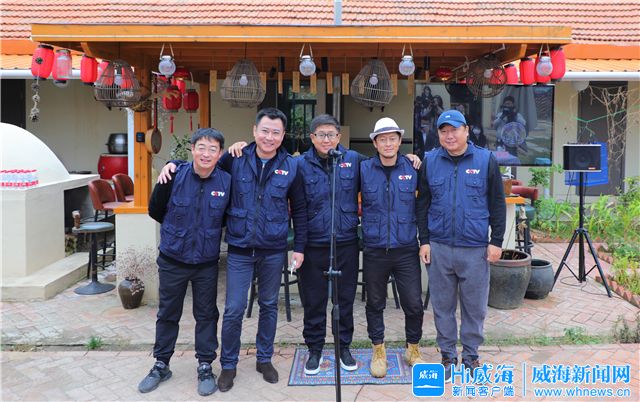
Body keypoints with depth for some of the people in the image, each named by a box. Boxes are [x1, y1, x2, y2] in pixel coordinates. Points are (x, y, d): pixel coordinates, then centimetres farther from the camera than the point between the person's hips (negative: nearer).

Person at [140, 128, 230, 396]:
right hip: (172, 260, 0)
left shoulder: (226, 182, -12)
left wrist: (209, 230, 2)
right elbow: (155, 211, 1)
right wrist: (178, 229, 9)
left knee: (206, 315, 12)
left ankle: (205, 367, 27)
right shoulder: (174, 176, -14)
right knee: (168, 314, 15)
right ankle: (161, 365, 32)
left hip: (207, 262, 0)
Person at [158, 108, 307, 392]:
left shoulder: (291, 166, -2)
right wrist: (173, 164, -6)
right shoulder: (236, 159, -3)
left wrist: (299, 247, 3)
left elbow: (299, 210, 5)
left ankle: (264, 359, 34)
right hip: (240, 249, -1)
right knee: (233, 310, 3)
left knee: (269, 306, 15)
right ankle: (228, 365, 23)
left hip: (274, 251, 1)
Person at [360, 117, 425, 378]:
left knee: (414, 304, 6)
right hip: (374, 250, 0)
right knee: (375, 303, 12)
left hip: (406, 249, 0)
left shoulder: (412, 168, 0)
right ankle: (378, 351, 31)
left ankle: (413, 349, 30)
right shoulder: (363, 169, -2)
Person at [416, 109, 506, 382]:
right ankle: (448, 355, 26)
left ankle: (471, 355, 27)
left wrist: (496, 241, -1)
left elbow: (497, 204, 2)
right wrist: (424, 240, 2)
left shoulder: (486, 160, 0)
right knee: (442, 305, 10)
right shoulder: (430, 161, 4)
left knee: (475, 306, 9)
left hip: (476, 248, -1)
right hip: (439, 247, 1)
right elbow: (422, 204, 7)